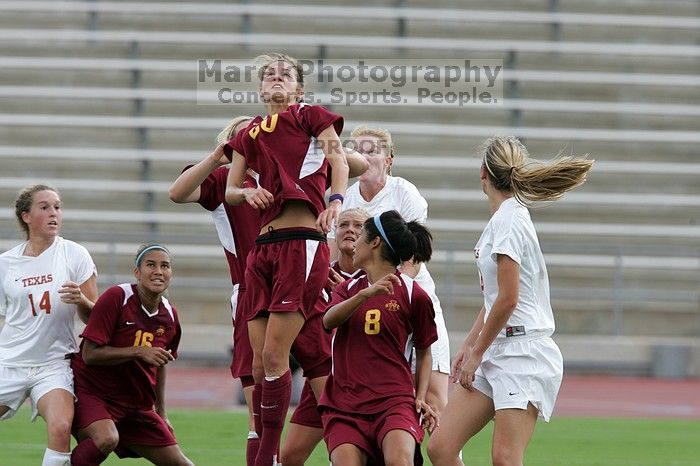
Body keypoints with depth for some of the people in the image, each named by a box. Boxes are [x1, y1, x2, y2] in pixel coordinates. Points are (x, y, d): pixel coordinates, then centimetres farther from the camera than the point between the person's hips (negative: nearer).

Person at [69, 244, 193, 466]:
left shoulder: (170, 316, 5)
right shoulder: (116, 297, -16)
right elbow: (89, 354, -19)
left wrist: (161, 412, 24)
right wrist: (139, 352, -25)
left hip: (136, 406, 7)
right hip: (92, 392, -7)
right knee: (107, 439, -36)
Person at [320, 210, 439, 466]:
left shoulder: (413, 295, 5)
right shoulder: (348, 289, 17)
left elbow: (424, 353, 15)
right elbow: (329, 320, -6)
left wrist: (420, 398, 1)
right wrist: (366, 293, -23)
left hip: (395, 401, -3)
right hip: (344, 404, 3)